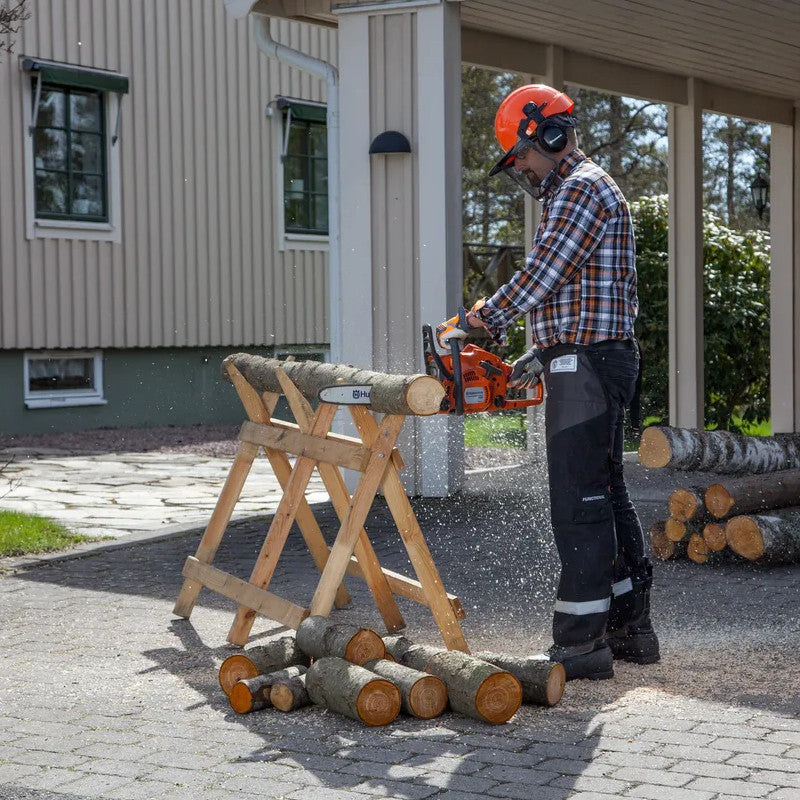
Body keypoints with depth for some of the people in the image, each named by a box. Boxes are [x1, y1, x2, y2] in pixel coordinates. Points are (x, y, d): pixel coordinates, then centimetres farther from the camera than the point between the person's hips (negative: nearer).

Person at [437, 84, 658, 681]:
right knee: (607, 495, 12)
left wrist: (473, 323, -7)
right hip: (602, 362, 11)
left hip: (586, 365, -11)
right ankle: (631, 629, 18)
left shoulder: (581, 190, -11)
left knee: (579, 502, -9)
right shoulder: (586, 192, 23)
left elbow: (539, 278, -16)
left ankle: (581, 643, -6)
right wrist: (541, 352, 17)